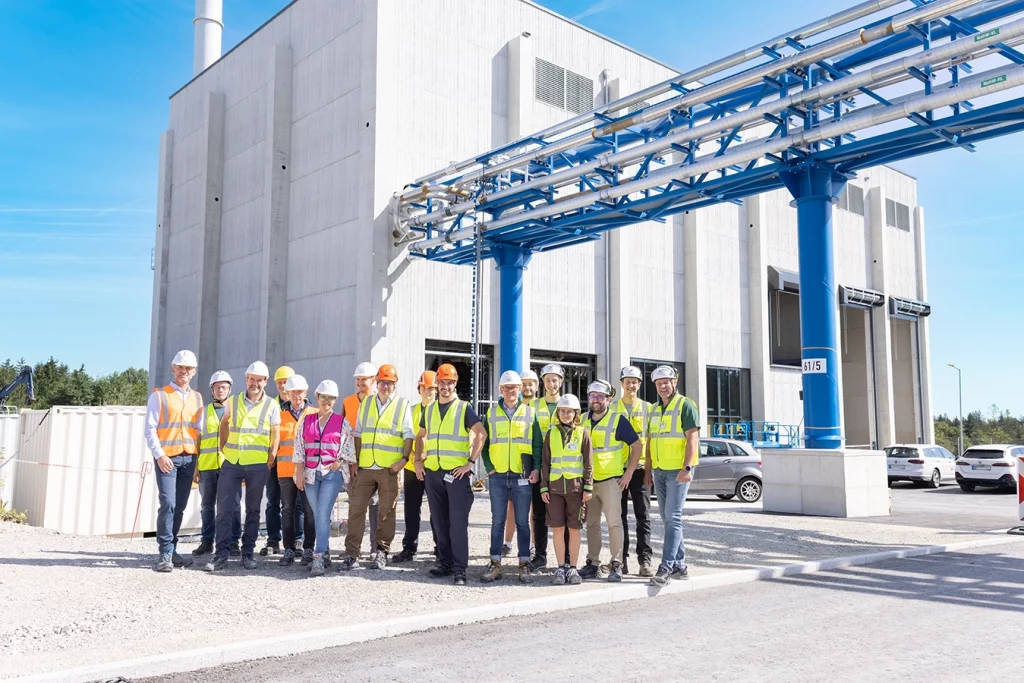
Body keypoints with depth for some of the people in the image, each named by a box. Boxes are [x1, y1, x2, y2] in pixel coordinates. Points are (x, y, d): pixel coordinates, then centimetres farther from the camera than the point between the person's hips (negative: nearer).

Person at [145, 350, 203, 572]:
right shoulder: (159, 396, 1)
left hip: (189, 458, 4)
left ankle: (171, 550, 15)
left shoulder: (197, 398, 14)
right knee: (168, 504, -13)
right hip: (166, 458, -4)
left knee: (179, 507, 6)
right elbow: (150, 429, -3)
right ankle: (165, 553, -7)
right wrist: (159, 455, -14)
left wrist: (198, 459, 9)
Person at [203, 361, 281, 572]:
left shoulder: (271, 405, 1)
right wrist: (223, 448, 12)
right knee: (223, 508, -2)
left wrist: (271, 460, -3)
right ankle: (221, 554, 5)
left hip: (258, 465, -1)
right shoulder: (234, 401, 7)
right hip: (231, 462, 2)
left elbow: (276, 435, 4)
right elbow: (224, 422, 21)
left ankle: (248, 553, 16)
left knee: (253, 510, 7)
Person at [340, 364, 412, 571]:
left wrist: (404, 459, -13)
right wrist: (355, 461, 8)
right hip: (365, 467, 3)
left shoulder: (402, 405, 2)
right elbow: (358, 435, 15)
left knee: (387, 512, 5)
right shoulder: (365, 403, 12)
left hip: (390, 469, -3)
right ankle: (351, 554, 5)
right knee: (356, 508, -1)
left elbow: (408, 436, -1)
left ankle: (381, 552, 15)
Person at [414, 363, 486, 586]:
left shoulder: (464, 408, -2)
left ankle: (460, 569, -3)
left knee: (458, 521, -7)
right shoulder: (429, 410, 13)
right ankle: (445, 563, 20)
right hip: (432, 472, 5)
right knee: (439, 521, 10)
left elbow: (481, 434, -9)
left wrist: (470, 462, -14)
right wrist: (419, 460, 11)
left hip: (457, 473, -5)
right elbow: (420, 436, 24)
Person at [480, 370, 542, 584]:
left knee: (522, 522, 4)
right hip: (497, 477, 1)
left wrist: (536, 468, -5)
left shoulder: (529, 413, 6)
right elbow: (483, 444, 10)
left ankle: (524, 565, 11)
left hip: (522, 477, -1)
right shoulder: (491, 414, 8)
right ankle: (495, 564, 12)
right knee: (497, 522, 5)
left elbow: (538, 444, 5)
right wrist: (488, 467, 0)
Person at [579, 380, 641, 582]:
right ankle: (593, 564, 17)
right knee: (591, 523, 9)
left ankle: (616, 565, 1)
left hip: (611, 480, -5)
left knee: (614, 522, -6)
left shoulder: (618, 420, -5)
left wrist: (629, 473, -8)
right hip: (588, 480, 5)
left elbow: (636, 445, -3)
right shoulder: (583, 421, 9)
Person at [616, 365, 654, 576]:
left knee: (643, 516, -1)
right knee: (620, 516, 6)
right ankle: (622, 558, 13)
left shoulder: (647, 408, 8)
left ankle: (645, 559, 3)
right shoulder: (612, 408, 7)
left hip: (640, 468, 0)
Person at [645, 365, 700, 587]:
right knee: (669, 519, 9)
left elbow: (692, 438, -13)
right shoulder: (655, 409, 16)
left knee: (673, 517, -10)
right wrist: (648, 470, 14)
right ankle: (680, 566, 17)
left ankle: (666, 567, -11)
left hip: (678, 470, -7)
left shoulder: (685, 405, -5)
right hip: (659, 471, 7)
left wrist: (687, 468, -21)